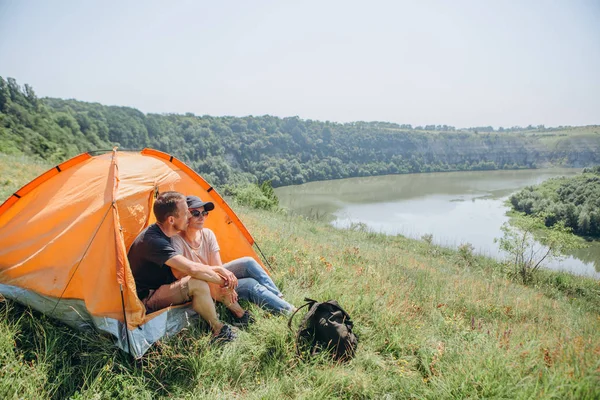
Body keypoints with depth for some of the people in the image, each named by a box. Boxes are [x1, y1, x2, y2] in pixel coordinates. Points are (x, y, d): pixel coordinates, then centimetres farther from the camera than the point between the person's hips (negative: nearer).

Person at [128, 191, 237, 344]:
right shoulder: (152, 240, -28)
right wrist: (222, 280, -20)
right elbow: (192, 269, -36)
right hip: (145, 301, -10)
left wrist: (219, 269, -6)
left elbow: (186, 267, 9)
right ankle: (218, 330, -10)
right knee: (198, 284, -30)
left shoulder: (163, 234, 4)